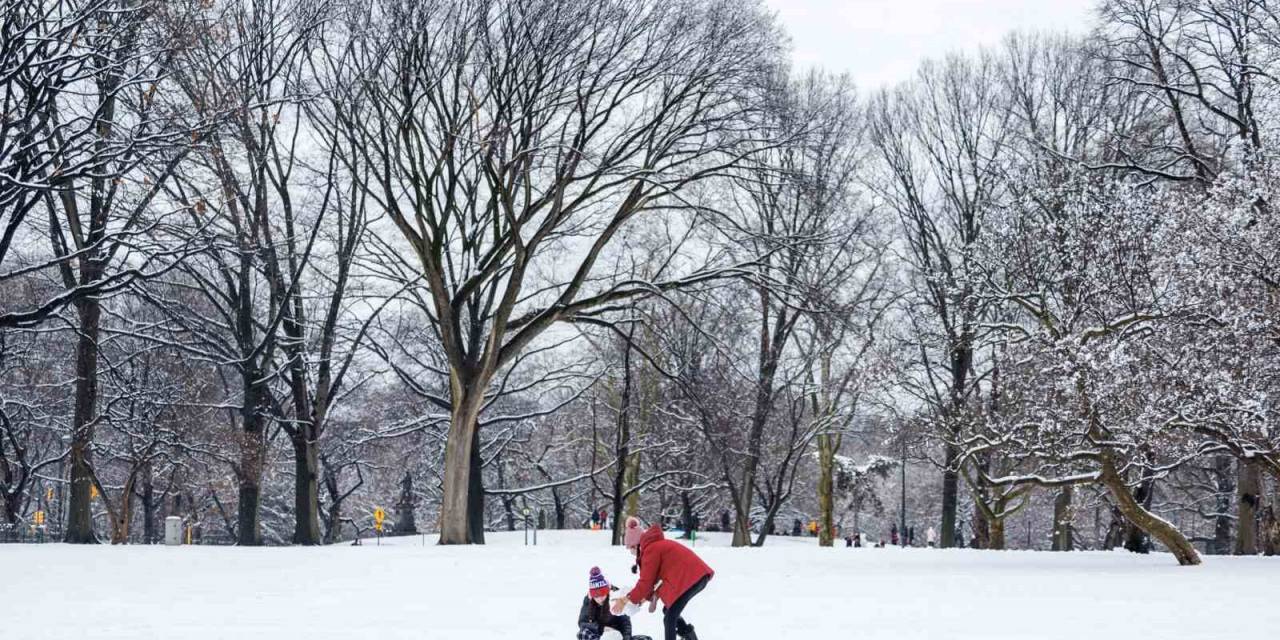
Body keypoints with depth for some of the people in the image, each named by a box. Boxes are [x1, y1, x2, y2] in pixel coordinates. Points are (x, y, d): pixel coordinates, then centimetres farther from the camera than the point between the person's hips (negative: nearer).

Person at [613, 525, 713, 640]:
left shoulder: (650, 550, -5)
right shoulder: (660, 545, 25)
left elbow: (646, 581, -5)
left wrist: (627, 599, 3)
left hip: (690, 578, -10)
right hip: (698, 575, 10)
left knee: (669, 618, -4)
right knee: (669, 610, 21)